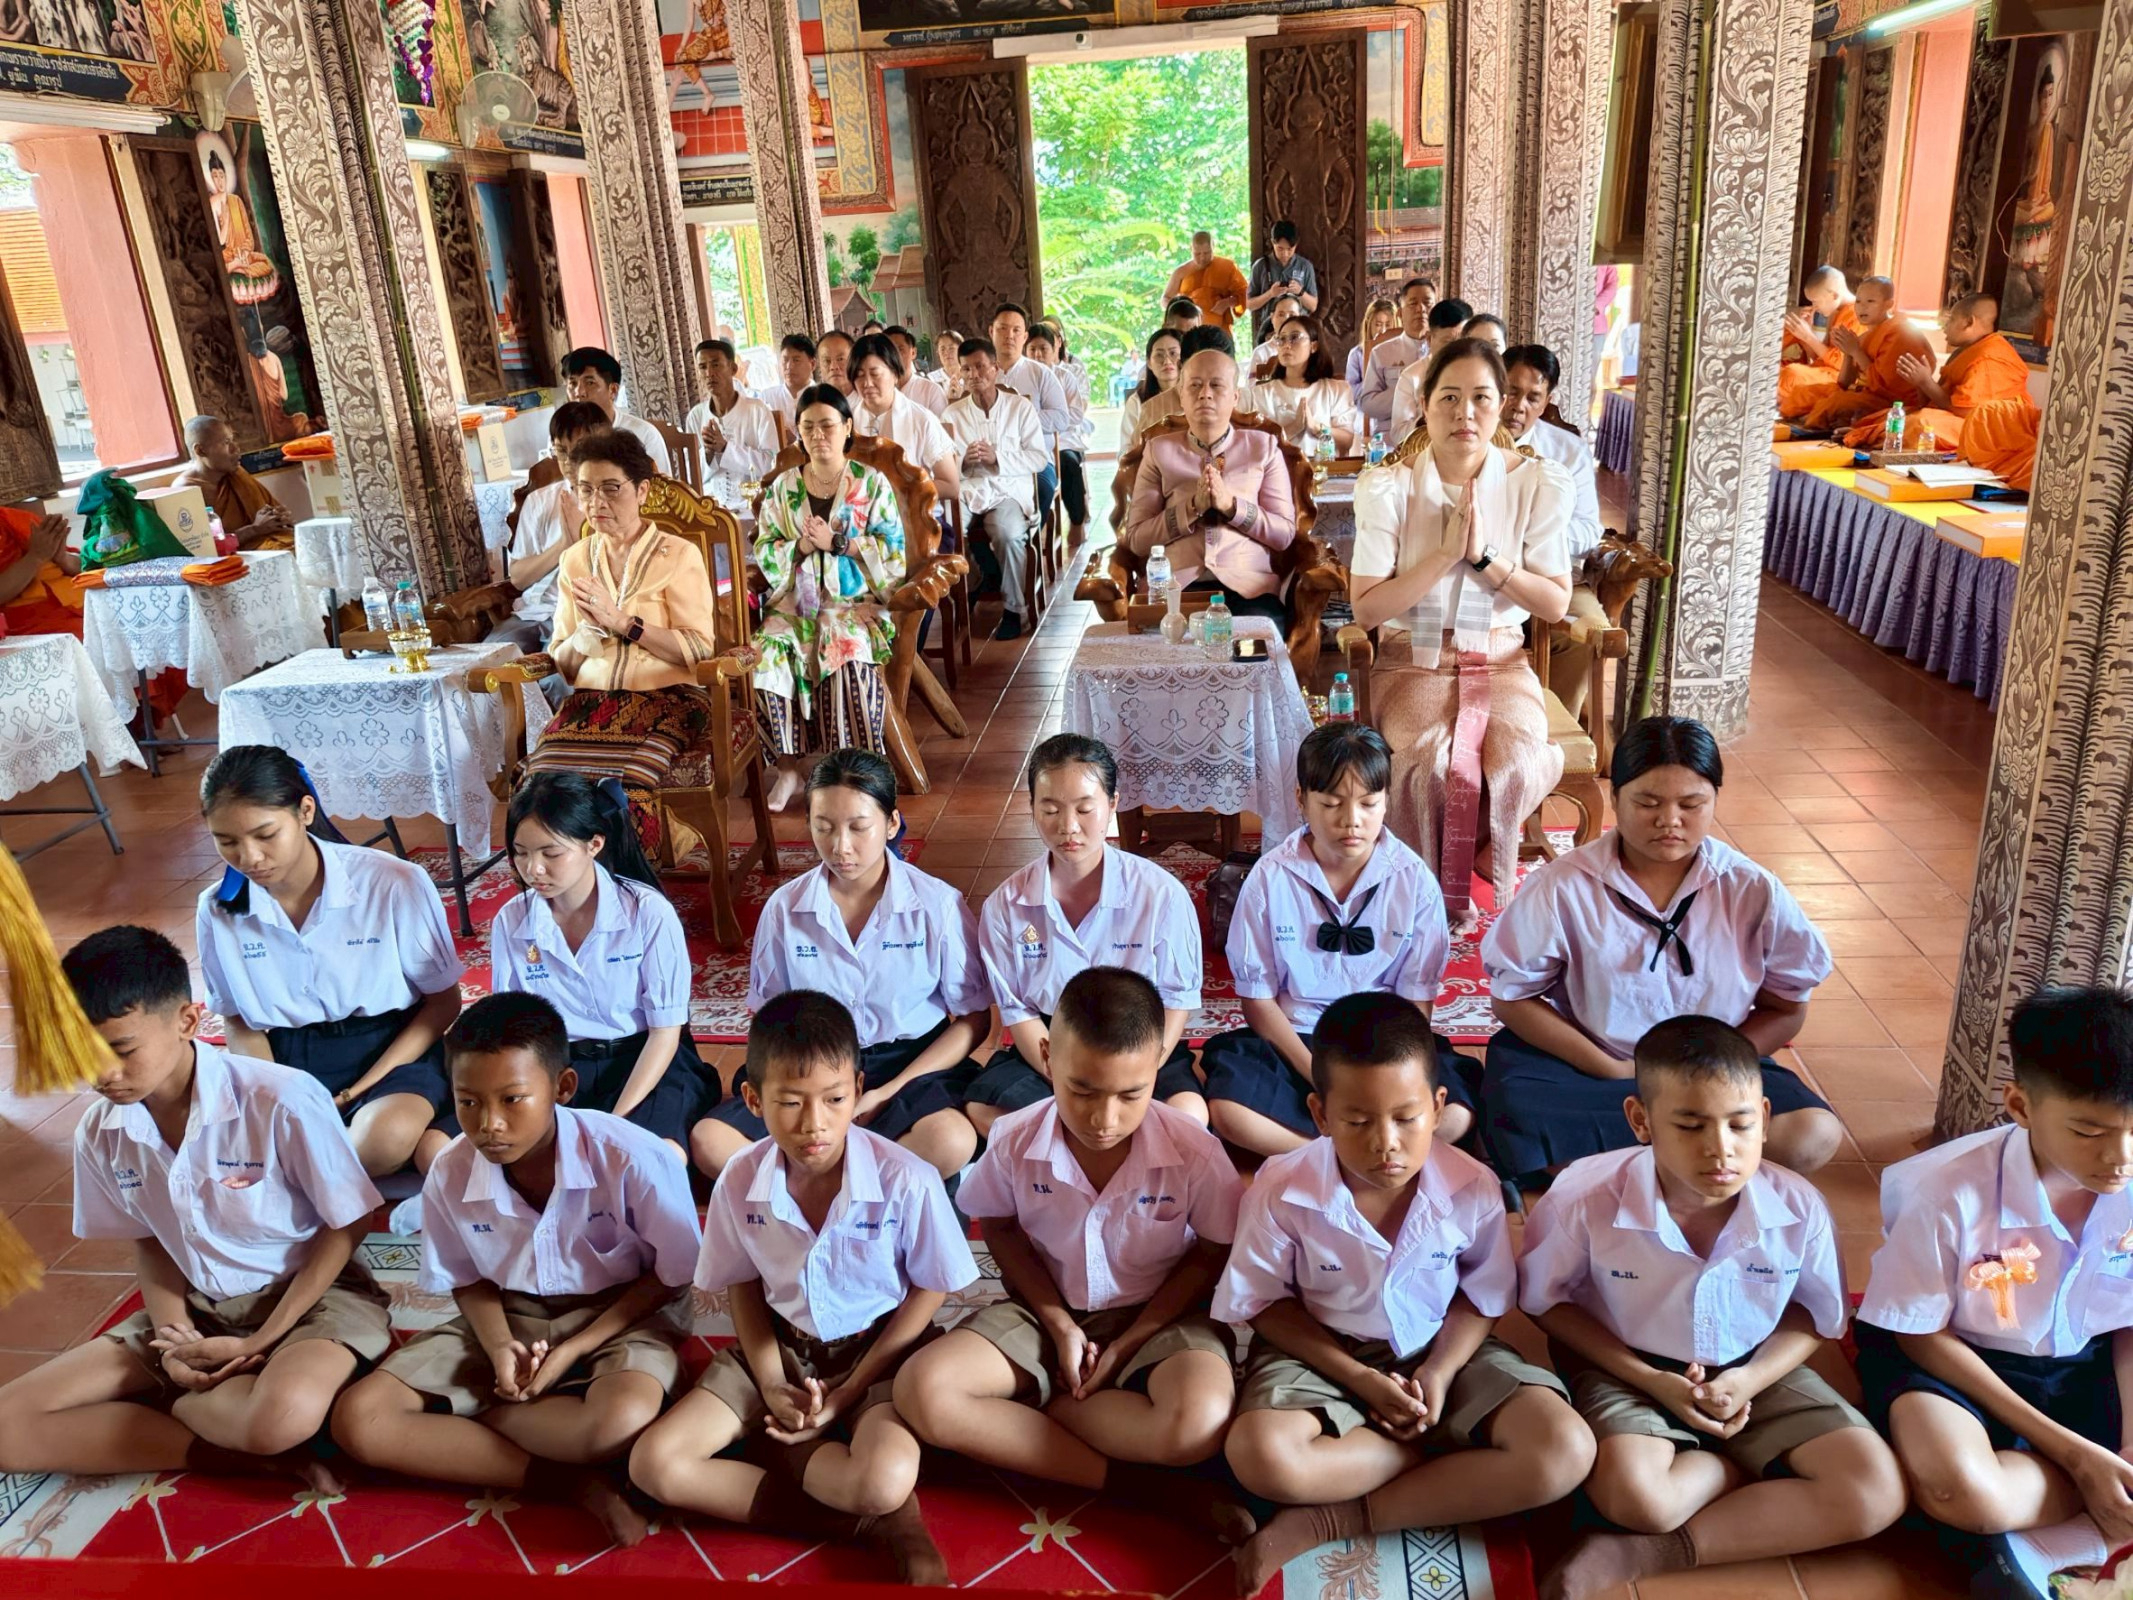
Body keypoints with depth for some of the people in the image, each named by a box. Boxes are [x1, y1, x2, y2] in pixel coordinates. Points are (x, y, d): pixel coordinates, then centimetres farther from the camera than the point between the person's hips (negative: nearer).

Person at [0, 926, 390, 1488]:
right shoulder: (100, 1132, -6)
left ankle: (152, 1403, -5)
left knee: (282, 1414, -39)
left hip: (309, 1294, -6)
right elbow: (149, 1241, 9)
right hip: (195, 1310, 6)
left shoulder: (283, 1101, -24)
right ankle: (258, 1454, -13)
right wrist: (175, 1337, -9)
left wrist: (261, 1343, -16)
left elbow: (347, 1226, -13)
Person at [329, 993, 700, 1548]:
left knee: (621, 1422, -38)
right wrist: (498, 1346, -16)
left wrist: (575, 1350, -19)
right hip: (507, 1321, 5)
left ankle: (462, 1415, -9)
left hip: (615, 1319, -4)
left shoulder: (634, 1159, -26)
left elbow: (672, 1276, -12)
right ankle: (570, 1482, -16)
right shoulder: (449, 1175, -14)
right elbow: (468, 1280, 5)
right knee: (357, 1420, -16)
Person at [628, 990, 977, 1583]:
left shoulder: (906, 1182, -23)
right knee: (653, 1464, -15)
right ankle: (874, 1524, -12)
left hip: (878, 1349, -4)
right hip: (780, 1345, 5)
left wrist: (848, 1393, -12)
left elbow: (930, 1292, -10)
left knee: (885, 1480, -35)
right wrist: (771, 1384, -10)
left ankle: (792, 1452, 0)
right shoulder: (739, 1183, -14)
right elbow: (744, 1288, 4)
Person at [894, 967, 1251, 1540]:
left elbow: (1212, 1255, -7)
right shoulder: (1014, 1142, -17)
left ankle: (1027, 1409, -10)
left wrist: (1128, 1344, -12)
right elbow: (999, 1229, 2)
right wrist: (1058, 1324, -8)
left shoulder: (1194, 1153, -22)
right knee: (921, 1390, -23)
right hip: (1049, 1312, 2)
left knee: (1201, 1422, -36)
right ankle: (1136, 1485, -19)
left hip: (1158, 1316, -2)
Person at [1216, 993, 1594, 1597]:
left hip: (1440, 1351, 3)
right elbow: (1267, 1304, -8)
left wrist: (1440, 1372, -18)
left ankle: (1333, 1520, -18)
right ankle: (1450, 1452, -11)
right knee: (1261, 1456, -33)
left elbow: (1483, 1297, -1)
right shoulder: (1282, 1192, -21)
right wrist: (1358, 1378, -17)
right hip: (1322, 1354, -2)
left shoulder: (1472, 1189, -17)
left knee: (1565, 1452, -21)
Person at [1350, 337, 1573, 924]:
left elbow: (1556, 602, -2)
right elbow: (1365, 608, -11)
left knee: (1512, 766, -27)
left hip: (1500, 661, 1)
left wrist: (1484, 557, -15)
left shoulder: (1537, 484, -2)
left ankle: (1488, 886, 2)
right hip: (1415, 662, -1)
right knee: (1431, 763, -30)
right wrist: (1445, 554, -19)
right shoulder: (1388, 486, -6)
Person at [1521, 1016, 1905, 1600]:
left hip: (1751, 1372, 3)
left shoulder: (1800, 1208, -20)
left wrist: (1751, 1379, -18)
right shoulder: (1584, 1199, -26)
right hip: (1631, 1371, -3)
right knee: (1636, 1498, -31)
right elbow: (1547, 1301, -8)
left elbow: (1815, 1315, 1)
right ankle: (1756, 1463, 2)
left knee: (1876, 1492, -16)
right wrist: (1650, 1381, -17)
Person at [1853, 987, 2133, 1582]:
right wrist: (2072, 1452, -16)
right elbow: (1919, 1336, -14)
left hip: (2084, 1366, 4)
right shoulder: (1949, 1191, -26)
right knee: (1961, 1490, -36)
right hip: (1953, 1358, -4)